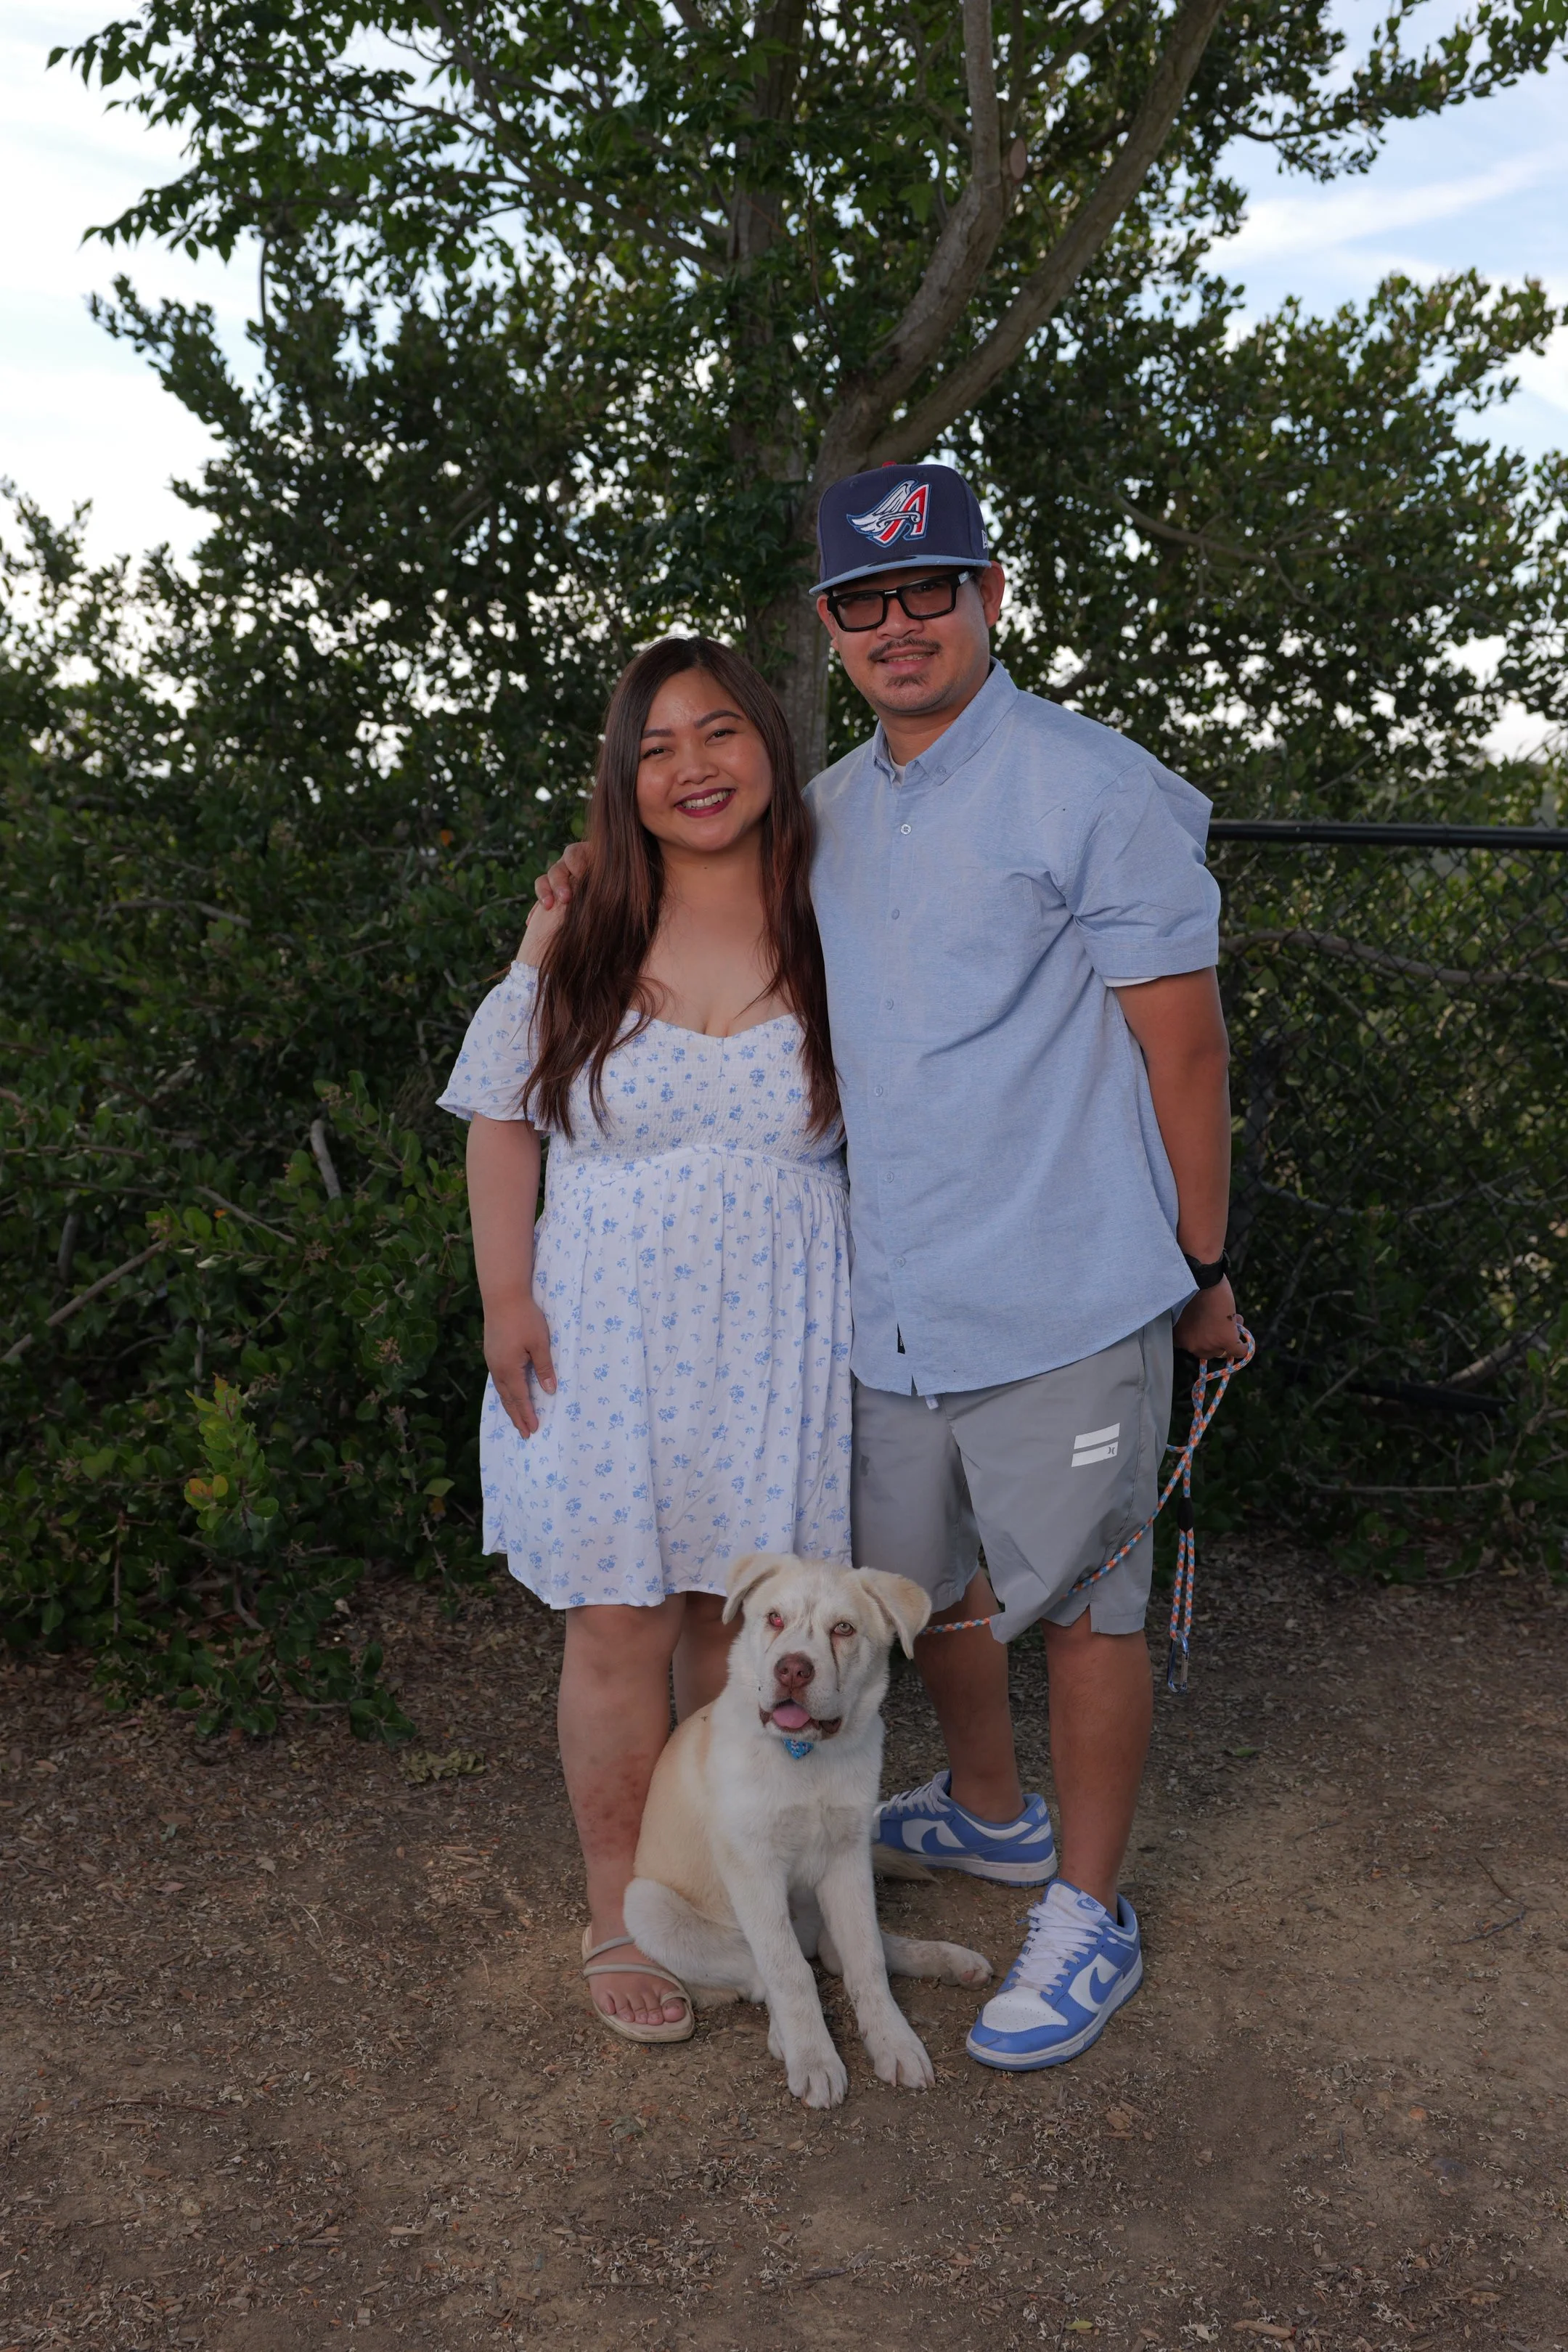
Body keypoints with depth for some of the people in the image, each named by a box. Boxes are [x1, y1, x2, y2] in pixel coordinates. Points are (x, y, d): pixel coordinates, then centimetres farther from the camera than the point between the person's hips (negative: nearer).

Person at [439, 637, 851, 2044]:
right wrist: (505, 1296, -2)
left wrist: (882, 1324, 4)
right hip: (609, 1330, 0)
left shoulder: (833, 933, 1)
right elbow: (504, 1113, 5)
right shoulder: (578, 930, 0)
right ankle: (621, 1915, 23)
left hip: (778, 1340, 1)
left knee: (743, 1618, 11)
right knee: (622, 1627, 5)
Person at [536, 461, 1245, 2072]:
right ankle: (989, 1812, 46)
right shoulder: (829, 810, 11)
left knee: (1080, 1605, 7)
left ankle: (1088, 1913, 26)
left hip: (1065, 1300, -7)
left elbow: (1184, 1045, -8)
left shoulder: (1093, 791, -10)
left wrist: (1201, 1269, -5)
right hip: (896, 1303, 7)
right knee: (923, 1580, 21)